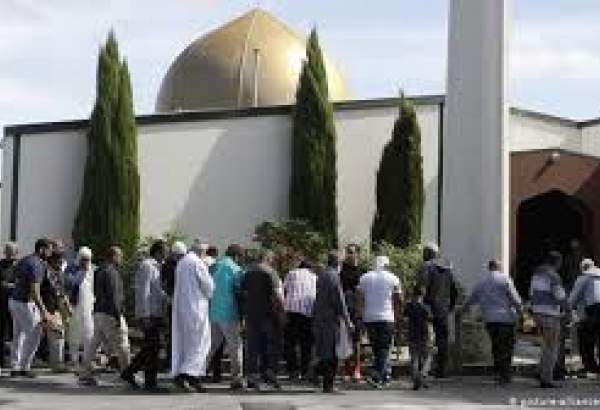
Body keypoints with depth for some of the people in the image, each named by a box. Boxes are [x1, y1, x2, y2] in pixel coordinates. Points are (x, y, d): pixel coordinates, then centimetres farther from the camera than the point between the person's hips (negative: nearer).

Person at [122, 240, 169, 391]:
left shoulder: (155, 266, 19)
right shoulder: (147, 266, -12)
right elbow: (143, 292, -19)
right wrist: (146, 315, -22)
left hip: (154, 313, 10)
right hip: (149, 314, -10)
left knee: (149, 347, 13)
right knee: (153, 347, -6)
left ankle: (129, 371, 19)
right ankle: (150, 382, -3)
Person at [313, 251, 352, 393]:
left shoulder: (321, 276, 13)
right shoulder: (334, 276, -12)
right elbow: (339, 300, -14)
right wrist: (347, 320, -10)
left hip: (318, 317, 8)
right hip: (331, 318, -8)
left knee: (323, 352, 14)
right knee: (331, 354, -3)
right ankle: (328, 385, -3)